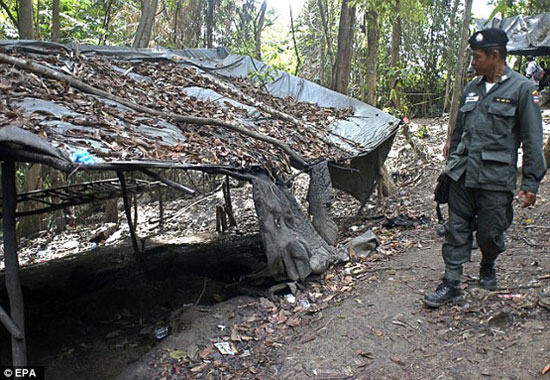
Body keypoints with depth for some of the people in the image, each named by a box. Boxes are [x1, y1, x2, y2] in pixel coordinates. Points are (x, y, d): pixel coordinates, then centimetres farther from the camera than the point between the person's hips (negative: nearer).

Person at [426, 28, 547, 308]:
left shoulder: (522, 88, -5)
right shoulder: (472, 88, 11)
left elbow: (532, 140, -5)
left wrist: (530, 182, -8)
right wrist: (451, 163, 20)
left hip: (496, 177, -4)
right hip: (462, 174, 5)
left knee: (490, 232, 6)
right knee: (457, 229, 4)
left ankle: (488, 267, 37)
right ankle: (451, 284, 12)